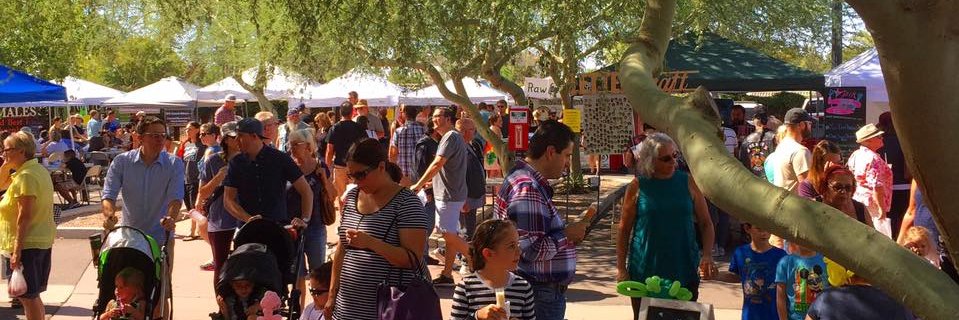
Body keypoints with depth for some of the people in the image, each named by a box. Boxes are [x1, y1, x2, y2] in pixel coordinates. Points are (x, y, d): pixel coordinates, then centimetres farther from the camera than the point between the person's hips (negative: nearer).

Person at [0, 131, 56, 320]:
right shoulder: (40, 170, 13)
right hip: (43, 240, 10)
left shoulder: (25, 177, -17)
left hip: (26, 244, -10)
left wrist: (17, 251, -23)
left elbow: (24, 216, -22)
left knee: (27, 297, -4)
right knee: (32, 295, 17)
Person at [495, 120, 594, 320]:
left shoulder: (533, 182, 11)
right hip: (540, 295, -10)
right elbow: (530, 251, -27)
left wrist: (568, 233, 7)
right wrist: (567, 235, -15)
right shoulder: (528, 189, -22)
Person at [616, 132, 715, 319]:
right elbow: (624, 229, 3)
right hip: (644, 272, -1)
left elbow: (705, 223, 6)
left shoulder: (687, 182, 1)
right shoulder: (638, 186, -3)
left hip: (684, 271, 1)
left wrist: (706, 255, -9)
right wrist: (621, 268, 0)